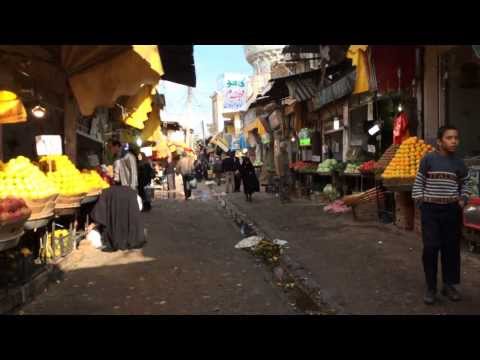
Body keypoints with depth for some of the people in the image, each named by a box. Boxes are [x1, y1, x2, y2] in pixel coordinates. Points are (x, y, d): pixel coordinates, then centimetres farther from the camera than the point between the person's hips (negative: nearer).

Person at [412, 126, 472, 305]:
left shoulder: (459, 163, 5)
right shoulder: (428, 159, -3)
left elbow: (465, 185, 17)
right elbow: (418, 182, 3)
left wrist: (463, 200, 3)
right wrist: (420, 200, -3)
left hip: (452, 210, 3)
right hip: (430, 209, -3)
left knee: (451, 247, 7)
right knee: (430, 247, -4)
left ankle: (449, 285, 23)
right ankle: (431, 287, 8)